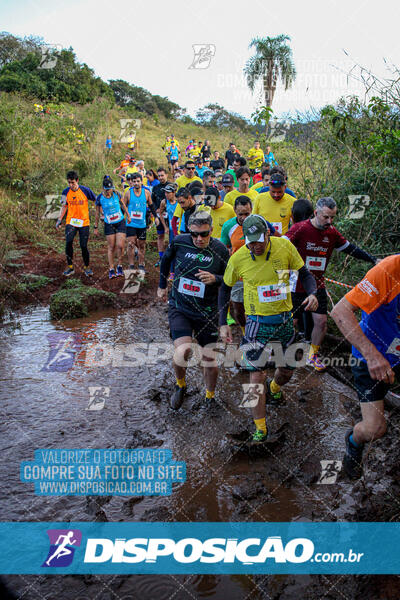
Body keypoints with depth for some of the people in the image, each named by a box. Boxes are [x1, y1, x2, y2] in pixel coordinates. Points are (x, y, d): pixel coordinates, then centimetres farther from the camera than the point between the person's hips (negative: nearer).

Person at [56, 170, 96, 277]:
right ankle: (70, 267, -3)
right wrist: (59, 220, 5)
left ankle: (87, 268, 19)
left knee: (83, 246, -2)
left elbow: (96, 201, 5)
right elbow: (64, 206, 13)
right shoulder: (66, 192, 2)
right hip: (70, 222, 2)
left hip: (84, 222, -2)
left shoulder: (85, 190, -6)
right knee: (68, 242, -18)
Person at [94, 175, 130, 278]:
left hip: (120, 222, 1)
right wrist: (96, 227, 5)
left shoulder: (116, 194, -7)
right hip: (109, 225, -1)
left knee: (120, 245, -7)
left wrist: (128, 216, 17)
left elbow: (123, 205, 11)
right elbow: (97, 213, 1)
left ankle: (119, 266, 14)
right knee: (111, 247, 2)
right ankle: (111, 270, 10)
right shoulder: (100, 198, -9)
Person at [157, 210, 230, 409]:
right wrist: (162, 286, 21)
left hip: (207, 313, 1)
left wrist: (214, 278, -20)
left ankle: (210, 396, 33)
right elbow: (166, 259, 13)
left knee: (210, 358, 6)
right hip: (179, 309, -1)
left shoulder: (220, 250, -7)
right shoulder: (179, 242, -8)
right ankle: (180, 385, 13)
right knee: (183, 351, -20)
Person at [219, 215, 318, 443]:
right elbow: (225, 289, 2)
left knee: (288, 369, 15)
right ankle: (261, 428, 6)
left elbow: (305, 273, 3)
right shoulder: (238, 258, -12)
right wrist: (223, 323, -2)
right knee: (257, 375, -8)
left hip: (285, 319, 3)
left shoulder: (285, 247, -10)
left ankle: (274, 388, 52)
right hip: (258, 321, -2)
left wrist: (312, 293, -17)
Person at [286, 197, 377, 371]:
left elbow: (351, 249, 10)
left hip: (317, 285, 4)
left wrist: (374, 260, 9)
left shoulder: (332, 233, 0)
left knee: (321, 322, 1)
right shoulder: (300, 229, -16)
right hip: (297, 285, -4)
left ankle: (313, 356, 23)